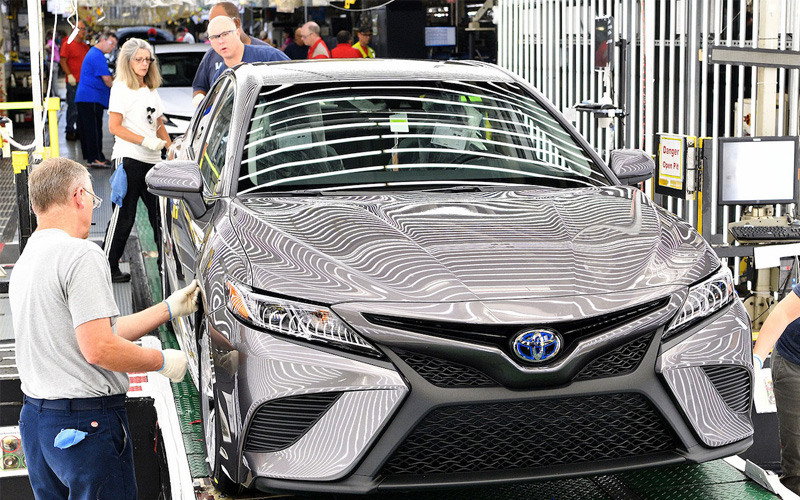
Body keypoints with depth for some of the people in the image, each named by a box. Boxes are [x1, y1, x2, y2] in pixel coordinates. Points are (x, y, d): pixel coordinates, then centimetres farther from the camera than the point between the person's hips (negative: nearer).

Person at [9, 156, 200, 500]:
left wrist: (170, 308, 19)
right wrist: (162, 361, -7)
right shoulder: (81, 255, -17)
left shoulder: (26, 260, 13)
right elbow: (99, 349, -22)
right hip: (87, 421, -9)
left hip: (34, 417, 9)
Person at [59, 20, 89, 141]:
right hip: (73, 82, -7)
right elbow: (63, 61, -9)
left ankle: (80, 130, 18)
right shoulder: (67, 44, -5)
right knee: (73, 107, -5)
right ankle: (70, 131, 3)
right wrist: (69, 75, -17)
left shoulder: (85, 46, 16)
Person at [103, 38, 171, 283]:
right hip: (129, 159, -7)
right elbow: (115, 127, -12)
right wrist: (146, 141, -18)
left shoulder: (151, 89, 18)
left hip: (152, 161, 8)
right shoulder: (121, 88, -5)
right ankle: (108, 268, 0)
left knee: (161, 212, 10)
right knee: (123, 216, -6)